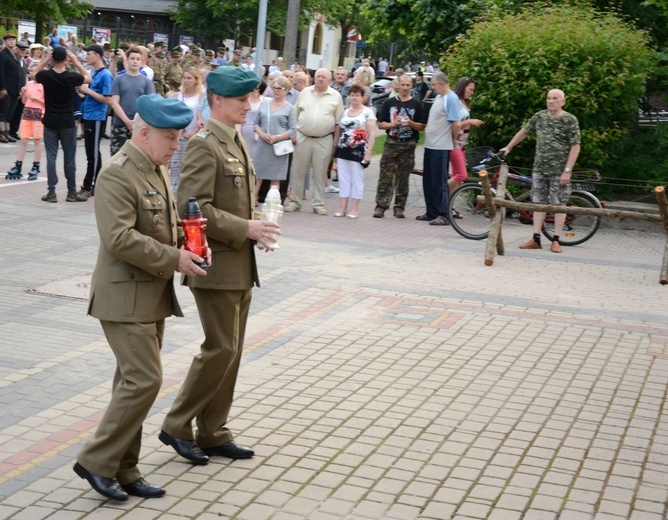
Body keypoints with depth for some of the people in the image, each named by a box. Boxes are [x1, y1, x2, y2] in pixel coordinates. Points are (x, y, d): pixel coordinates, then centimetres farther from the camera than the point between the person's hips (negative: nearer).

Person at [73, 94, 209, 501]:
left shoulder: (158, 169, 13)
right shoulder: (118, 175, -18)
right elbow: (119, 239, -26)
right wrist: (174, 259, -21)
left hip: (153, 296, 9)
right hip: (125, 296, -9)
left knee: (135, 381, 12)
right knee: (144, 380, -12)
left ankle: (123, 469, 21)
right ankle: (97, 462, 1)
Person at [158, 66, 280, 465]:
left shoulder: (237, 142, 15)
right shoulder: (204, 145, -14)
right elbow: (193, 208, -22)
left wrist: (255, 229, 5)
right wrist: (245, 229, -22)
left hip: (240, 266, 9)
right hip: (216, 264, -9)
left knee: (231, 350, 12)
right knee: (221, 348, -7)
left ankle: (213, 433, 21)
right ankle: (177, 426, 7)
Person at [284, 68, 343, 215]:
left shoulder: (336, 96, 1)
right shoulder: (305, 92, 5)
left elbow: (339, 121, 3)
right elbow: (295, 114, 10)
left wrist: (337, 142, 0)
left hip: (324, 140, -1)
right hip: (302, 137, 1)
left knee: (320, 174, 4)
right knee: (298, 171, 4)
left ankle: (318, 204, 12)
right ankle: (295, 202, 13)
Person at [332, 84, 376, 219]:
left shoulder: (367, 112, -3)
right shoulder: (345, 112, 13)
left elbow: (372, 134, -7)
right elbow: (338, 130, 19)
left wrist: (368, 152, -14)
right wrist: (335, 147, 13)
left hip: (358, 151, -5)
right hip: (343, 149, 5)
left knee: (357, 179, 1)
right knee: (343, 179, 7)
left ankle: (355, 208, 8)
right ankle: (342, 207, 12)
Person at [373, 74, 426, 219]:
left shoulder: (416, 105, 6)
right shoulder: (389, 103, 6)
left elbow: (422, 127, 5)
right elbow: (380, 124, 5)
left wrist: (411, 123, -14)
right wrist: (394, 124, -13)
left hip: (408, 145, 1)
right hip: (391, 143, 0)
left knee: (403, 178, 5)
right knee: (385, 177, -5)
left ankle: (399, 207, 11)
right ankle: (381, 206, -4)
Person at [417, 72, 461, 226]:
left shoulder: (451, 98, -15)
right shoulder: (438, 98, 14)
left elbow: (456, 123, -19)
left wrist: (453, 141, -7)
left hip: (441, 147, -9)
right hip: (430, 145, 9)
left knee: (439, 182, -5)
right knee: (428, 181, 13)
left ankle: (443, 215, 0)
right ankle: (431, 212, 22)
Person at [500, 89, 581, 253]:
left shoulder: (570, 120, -7)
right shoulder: (539, 116, 7)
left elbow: (575, 146, -9)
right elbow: (524, 132, 21)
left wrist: (567, 171, -14)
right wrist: (508, 147, 25)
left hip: (559, 171, -4)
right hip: (540, 169, 4)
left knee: (559, 204, 0)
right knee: (539, 202, 4)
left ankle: (556, 240, 5)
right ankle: (536, 239, 6)